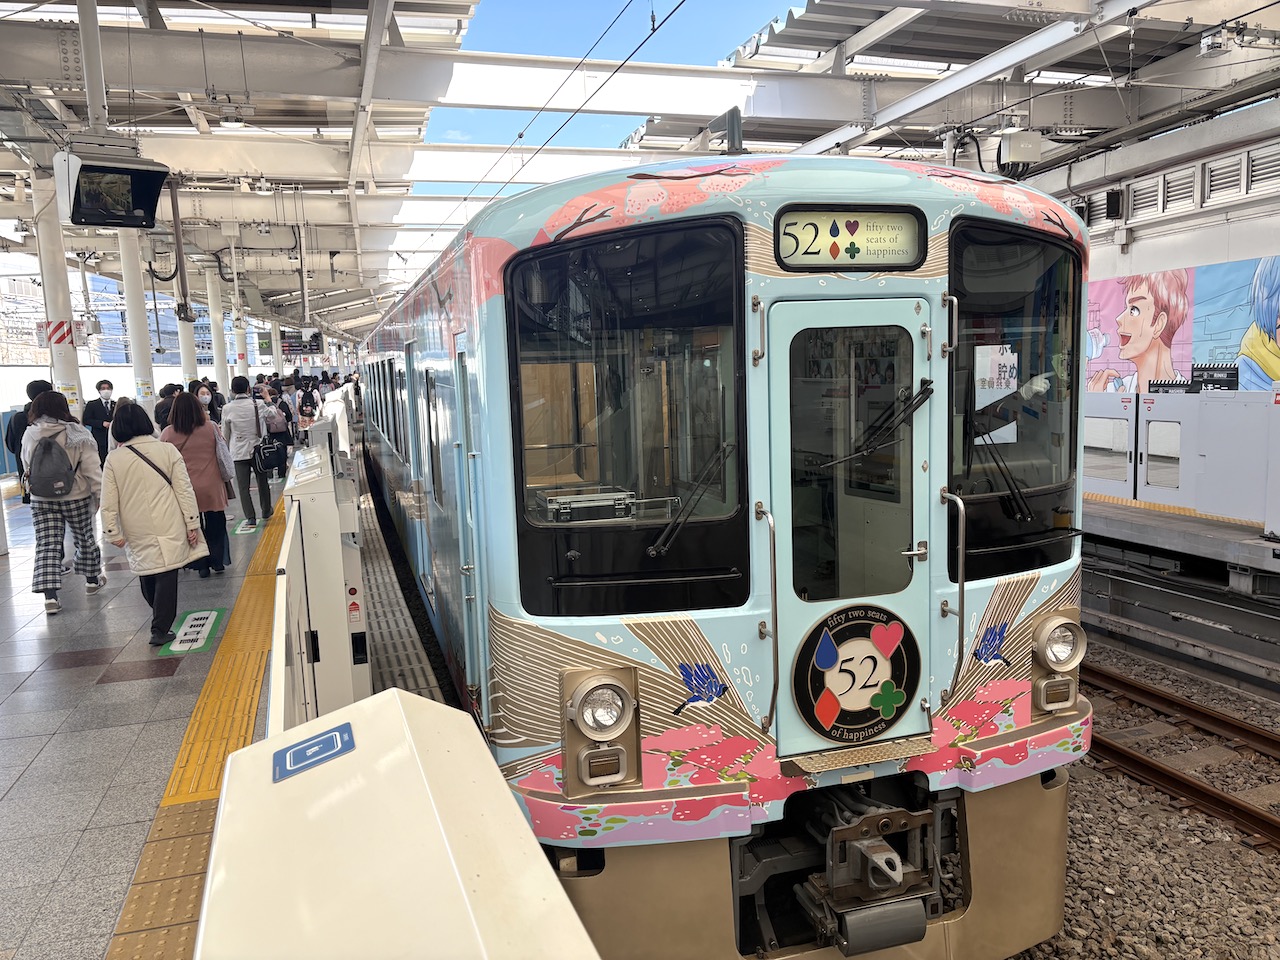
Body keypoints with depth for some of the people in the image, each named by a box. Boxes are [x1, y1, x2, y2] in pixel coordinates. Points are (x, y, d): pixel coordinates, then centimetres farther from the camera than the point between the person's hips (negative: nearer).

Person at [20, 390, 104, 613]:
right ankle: (92, 579, 33)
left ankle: (50, 595, -8)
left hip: (41, 499, 2)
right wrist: (99, 493, -7)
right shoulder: (77, 435, -10)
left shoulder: (29, 436, -1)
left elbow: (26, 467, 11)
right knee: (85, 538, 17)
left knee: (47, 545, 1)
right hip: (76, 497, -2)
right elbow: (91, 467, -12)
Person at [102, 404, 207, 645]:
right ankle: (160, 630, 0)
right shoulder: (168, 450, -3)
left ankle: (160, 621, 32)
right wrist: (192, 523, -1)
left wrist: (113, 532, 7)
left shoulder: (114, 459, -2)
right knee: (166, 576, 2)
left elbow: (108, 502, -1)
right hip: (169, 529, -1)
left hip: (138, 534, 1)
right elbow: (185, 490, -5)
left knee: (147, 575, 18)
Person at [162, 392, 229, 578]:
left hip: (185, 491, 0)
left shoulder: (168, 433, -8)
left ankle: (201, 566, 17)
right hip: (212, 487, 0)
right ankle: (217, 562, 18)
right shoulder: (211, 427, -8)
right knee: (215, 525, 14)